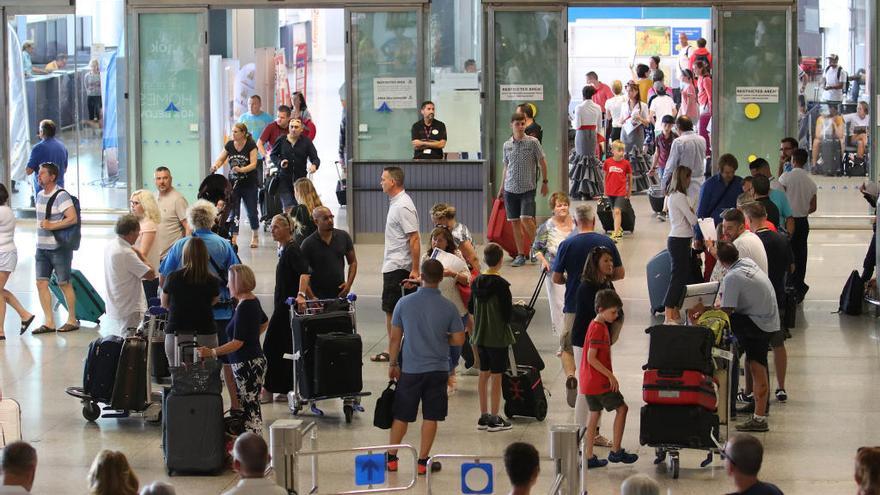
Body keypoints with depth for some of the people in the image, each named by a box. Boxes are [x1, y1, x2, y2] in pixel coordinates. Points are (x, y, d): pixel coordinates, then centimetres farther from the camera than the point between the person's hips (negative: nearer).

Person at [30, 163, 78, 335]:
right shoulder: (40, 195, 10)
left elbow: (72, 218, -22)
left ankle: (72, 320, 15)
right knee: (41, 283, 1)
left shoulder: (61, 195, -14)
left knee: (64, 283, 2)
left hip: (59, 247, -7)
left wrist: (51, 226, -19)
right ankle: (49, 322, 5)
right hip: (42, 248, 7)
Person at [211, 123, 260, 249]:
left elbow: (253, 164, -15)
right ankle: (233, 238, -2)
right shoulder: (229, 145, 1)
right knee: (233, 211, -4)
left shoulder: (251, 145, -10)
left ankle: (255, 237, 24)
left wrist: (241, 169, -31)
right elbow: (221, 159, 7)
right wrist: (215, 166, -15)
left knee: (252, 211, 5)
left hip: (249, 183, -3)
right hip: (233, 182, 3)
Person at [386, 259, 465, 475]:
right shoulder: (448, 307, -8)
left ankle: (391, 458, 20)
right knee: (430, 417, 7)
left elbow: (395, 337, -1)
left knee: (401, 415, 12)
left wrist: (393, 364, 11)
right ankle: (422, 461, 9)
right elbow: (459, 340, -4)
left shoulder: (405, 303, -7)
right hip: (437, 369, -1)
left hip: (410, 369, 1)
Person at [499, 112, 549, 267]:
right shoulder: (506, 145, 8)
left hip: (528, 188, -4)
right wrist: (502, 188, 18)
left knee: (526, 219, -14)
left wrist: (545, 182, 2)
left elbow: (542, 162, 3)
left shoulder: (533, 142, -3)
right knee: (515, 222, 3)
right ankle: (520, 255, 10)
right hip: (510, 189, 4)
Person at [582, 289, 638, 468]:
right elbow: (591, 358, -22)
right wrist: (611, 376, -19)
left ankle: (589, 456, 13)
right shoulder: (598, 329, -18)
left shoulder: (598, 326, 13)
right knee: (622, 408, -1)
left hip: (589, 382, 10)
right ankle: (616, 451, 3)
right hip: (599, 382, -10)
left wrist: (609, 375, 18)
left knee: (595, 414, 12)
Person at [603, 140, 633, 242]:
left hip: (621, 192, -4)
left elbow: (630, 177, 5)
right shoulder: (607, 162, -3)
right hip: (610, 191, 4)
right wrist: (605, 190, 14)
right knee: (614, 211, 17)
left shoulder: (626, 163, -8)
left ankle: (615, 234, -17)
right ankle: (619, 229, 37)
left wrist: (629, 191, 11)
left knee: (617, 211, -14)